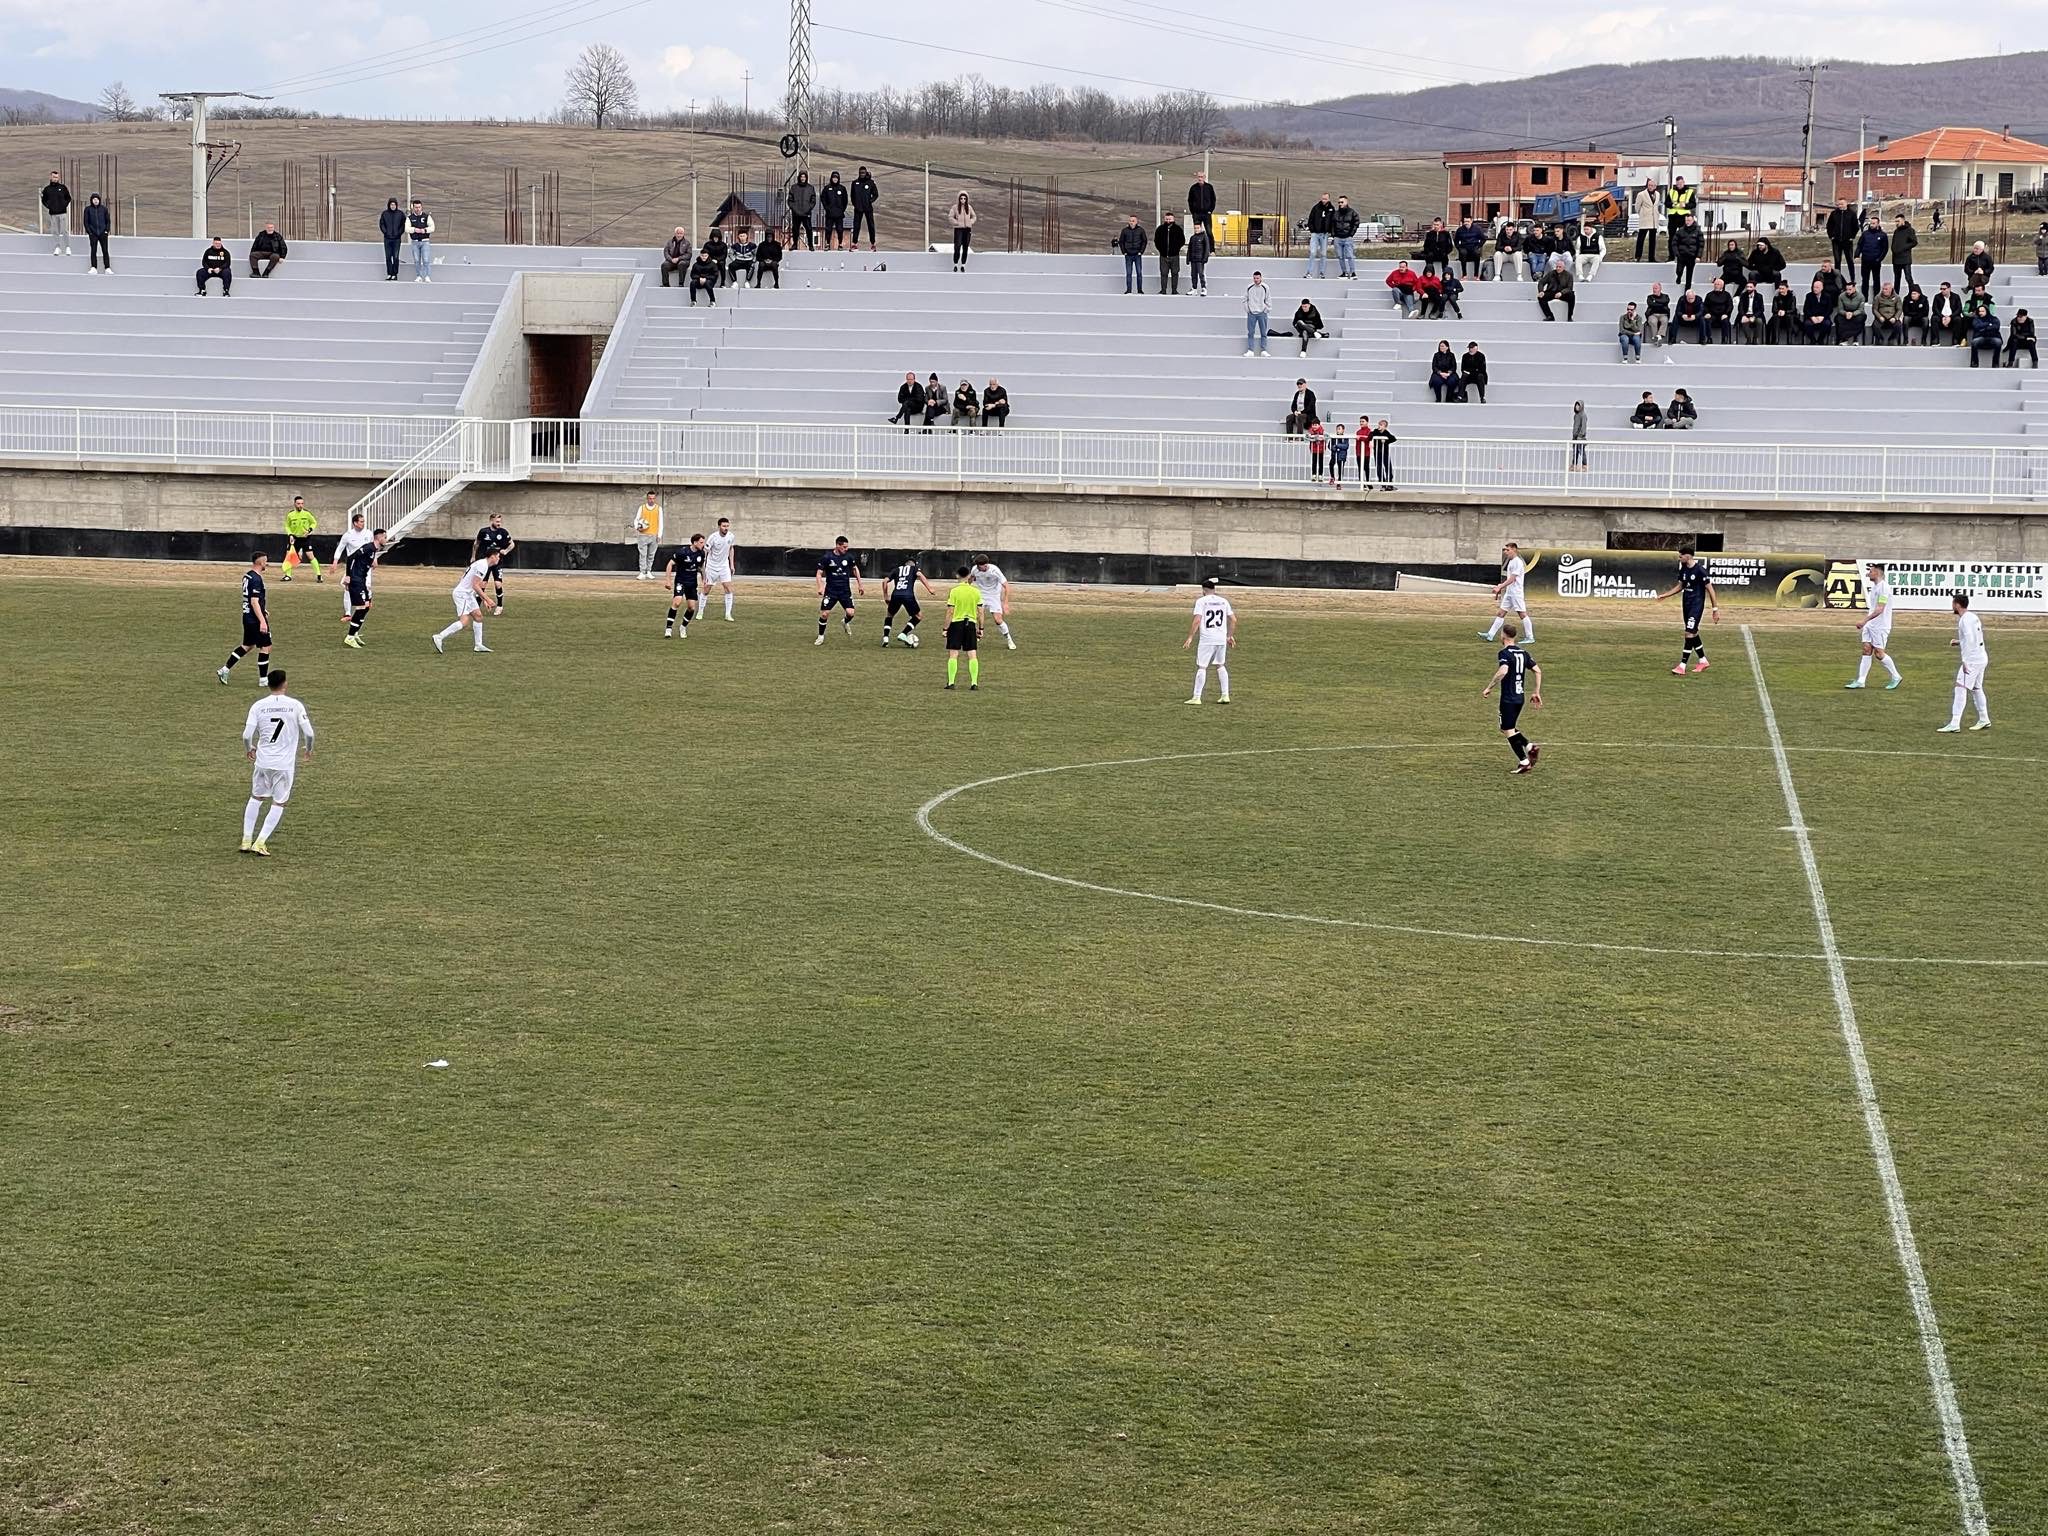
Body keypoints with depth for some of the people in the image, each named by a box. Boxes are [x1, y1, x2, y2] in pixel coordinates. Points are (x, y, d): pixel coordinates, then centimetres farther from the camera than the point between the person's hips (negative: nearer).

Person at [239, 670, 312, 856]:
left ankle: (246, 841, 19)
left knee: (255, 798, 20)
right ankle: (260, 843, -1)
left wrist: (249, 750, 16)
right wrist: (308, 749, 14)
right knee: (278, 805, 8)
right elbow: (308, 732, -7)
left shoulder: (258, 706, -2)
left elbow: (247, 735, -6)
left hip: (262, 761, 2)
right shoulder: (295, 705, -6)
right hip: (285, 763, -2)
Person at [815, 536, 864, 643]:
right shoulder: (826, 557, -9)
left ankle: (845, 622, 25)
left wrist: (860, 584, 16)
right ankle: (821, 637, 11)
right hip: (831, 590, -2)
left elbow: (855, 569, 17)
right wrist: (820, 587, -18)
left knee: (850, 613, -12)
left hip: (845, 590, 2)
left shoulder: (849, 556, -1)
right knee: (824, 614, -9)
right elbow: (819, 573, -3)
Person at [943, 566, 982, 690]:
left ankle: (951, 682, -1)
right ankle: (974, 683, 0)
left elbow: (950, 612, -10)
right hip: (971, 624, 3)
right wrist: (981, 628, 13)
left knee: (953, 654, 2)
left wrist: (945, 629, -3)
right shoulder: (976, 591, 1)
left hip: (956, 624, -3)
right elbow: (980, 611, 4)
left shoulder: (954, 591, -9)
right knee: (972, 655, 4)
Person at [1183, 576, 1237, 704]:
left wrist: (1190, 637, -12)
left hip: (1207, 639, -5)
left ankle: (1196, 697, -4)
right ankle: (1225, 695, 15)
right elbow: (1233, 619, 11)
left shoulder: (1201, 601, -6)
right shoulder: (1223, 601, 10)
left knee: (1201, 667, -2)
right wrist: (1230, 636, 22)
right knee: (1221, 666, 18)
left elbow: (1197, 620, -15)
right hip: (1222, 639, 5)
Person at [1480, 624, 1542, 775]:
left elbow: (1502, 672, -30)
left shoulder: (1504, 653, -13)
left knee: (1508, 730, 0)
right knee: (1508, 728, 21)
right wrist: (1536, 693, 15)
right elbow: (1537, 671, 9)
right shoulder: (1523, 652, 10)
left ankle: (1524, 762, -3)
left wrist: (1489, 688, -21)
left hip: (1508, 699, -8)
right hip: (1520, 697, 8)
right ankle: (1530, 747, 4)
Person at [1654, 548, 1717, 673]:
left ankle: (1682, 666, -14)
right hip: (1686, 604, 8)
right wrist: (1665, 595, 17)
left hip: (1697, 606, -8)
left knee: (1690, 633, -12)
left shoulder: (1700, 570, -16)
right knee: (1693, 633, 14)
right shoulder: (1683, 569, 7)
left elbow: (1710, 589, -13)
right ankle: (1703, 661, 28)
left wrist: (1715, 609, -13)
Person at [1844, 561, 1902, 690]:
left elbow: (1879, 609, -24)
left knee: (1879, 653, -6)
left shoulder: (1883, 587, -17)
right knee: (1866, 651, 3)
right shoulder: (1874, 586, 13)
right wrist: (1865, 622, 21)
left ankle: (1896, 677, 9)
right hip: (1870, 625, 9)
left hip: (1880, 626, -9)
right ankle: (1861, 681, 1)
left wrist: (1865, 620, -26)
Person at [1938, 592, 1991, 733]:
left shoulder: (1965, 620, -15)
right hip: (1982, 658, 10)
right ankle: (1984, 721, 29)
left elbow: (1970, 640, -24)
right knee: (1976, 689, 21)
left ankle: (1954, 724, -18)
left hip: (1972, 659, -10)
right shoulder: (1973, 617, 15)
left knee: (1961, 689, -12)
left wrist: (1965, 661, -23)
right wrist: (1958, 642, 16)